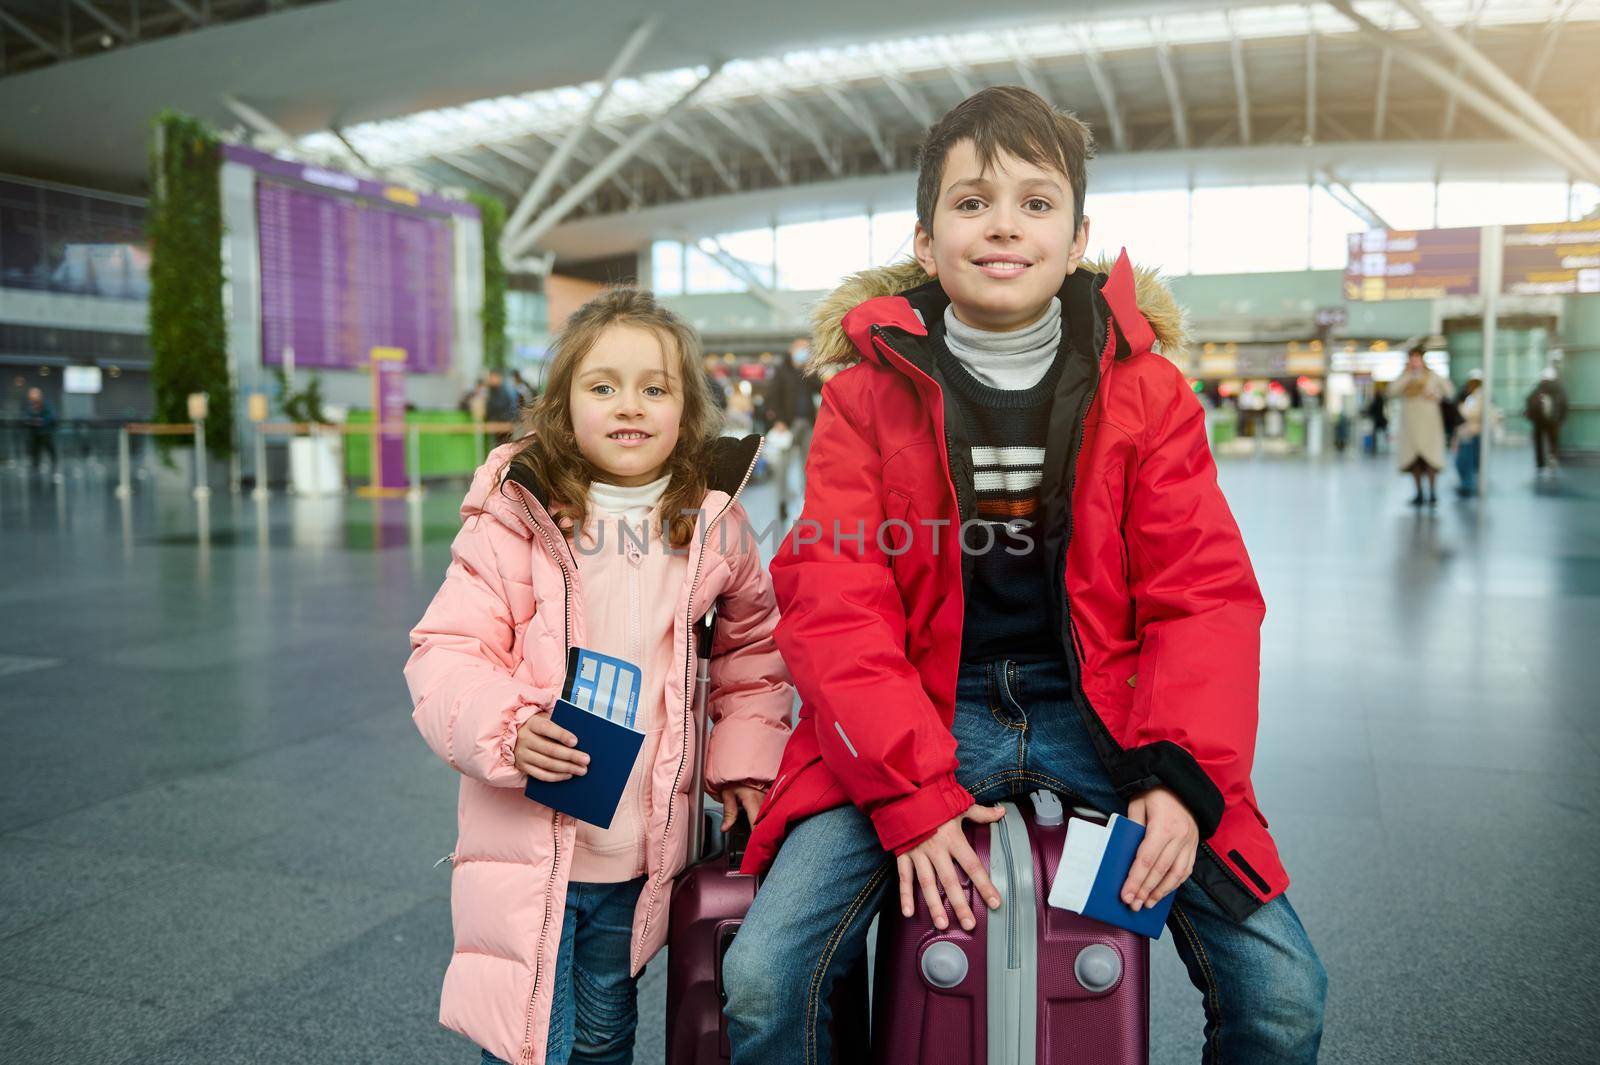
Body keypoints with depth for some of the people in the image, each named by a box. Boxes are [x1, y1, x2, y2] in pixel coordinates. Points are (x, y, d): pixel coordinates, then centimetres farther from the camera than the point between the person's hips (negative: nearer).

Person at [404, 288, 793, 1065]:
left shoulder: (712, 525, -1)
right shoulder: (516, 519, -10)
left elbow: (754, 646, 14)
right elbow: (445, 654, -9)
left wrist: (745, 755, 5)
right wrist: (505, 728, -26)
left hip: (640, 855, 3)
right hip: (525, 847, -3)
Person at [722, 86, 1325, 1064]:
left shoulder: (1146, 389, 4)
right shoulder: (871, 392, 0)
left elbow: (1203, 594, -1)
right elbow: (834, 607, -8)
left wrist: (1182, 774, -16)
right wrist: (912, 794, -19)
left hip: (1098, 712, 2)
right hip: (919, 718, -1)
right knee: (762, 980, -16)